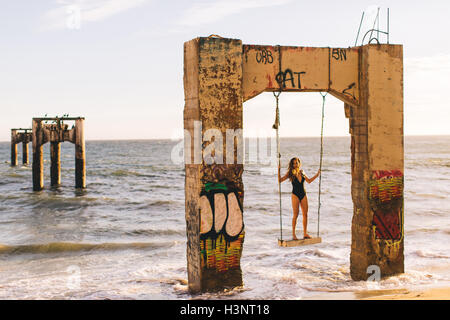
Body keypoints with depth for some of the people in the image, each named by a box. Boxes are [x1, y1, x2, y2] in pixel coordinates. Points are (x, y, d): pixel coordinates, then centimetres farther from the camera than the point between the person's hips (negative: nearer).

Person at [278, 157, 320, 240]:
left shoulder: (301, 172, 9)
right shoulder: (290, 173, -3)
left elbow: (309, 181, 21)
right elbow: (280, 180, -9)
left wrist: (317, 174, 18)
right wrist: (279, 170, -19)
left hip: (303, 195, 4)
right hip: (295, 195, -4)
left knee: (305, 214, 4)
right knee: (296, 215, -7)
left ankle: (305, 233, 12)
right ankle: (293, 234, 0)